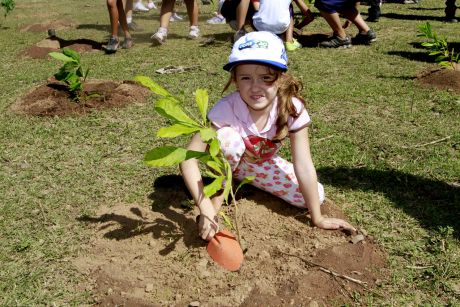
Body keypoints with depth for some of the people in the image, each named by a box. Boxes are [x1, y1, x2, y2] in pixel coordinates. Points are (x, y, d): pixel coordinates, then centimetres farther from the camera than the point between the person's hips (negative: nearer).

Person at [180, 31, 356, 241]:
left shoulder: (292, 108, -29)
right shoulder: (226, 109, -35)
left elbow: (304, 167, -26)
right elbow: (188, 158, -36)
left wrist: (317, 218, -22)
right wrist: (206, 209, -43)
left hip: (263, 165, 4)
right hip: (228, 162, -3)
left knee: (317, 196, -10)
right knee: (228, 136, -36)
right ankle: (219, 192, -8)